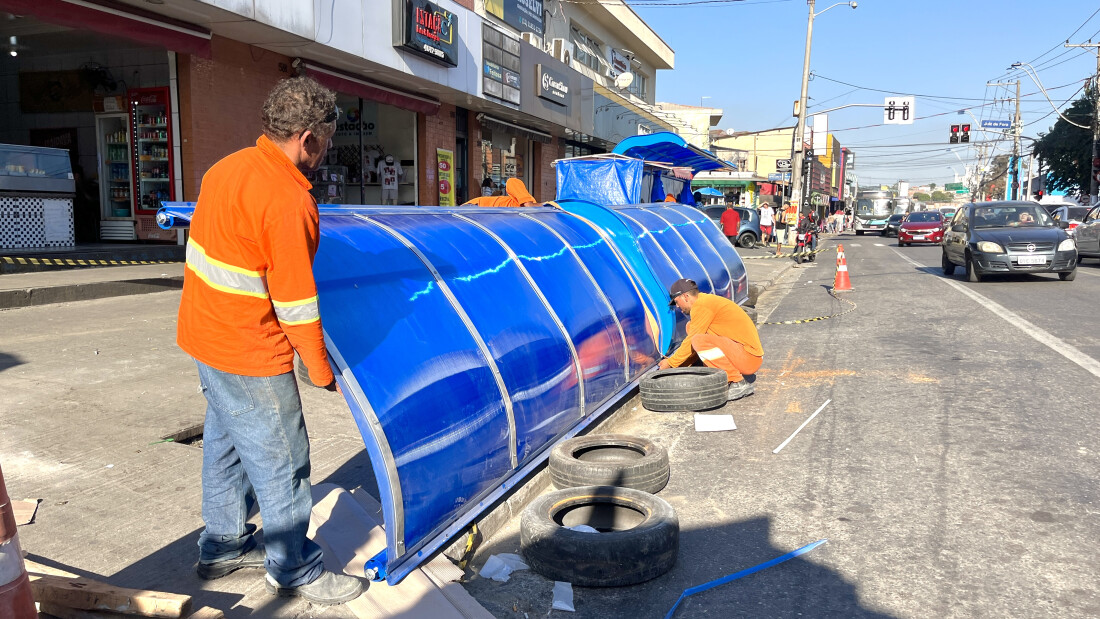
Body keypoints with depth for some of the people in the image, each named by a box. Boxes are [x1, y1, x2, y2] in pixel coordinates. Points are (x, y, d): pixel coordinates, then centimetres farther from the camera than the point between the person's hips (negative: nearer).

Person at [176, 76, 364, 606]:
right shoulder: (290, 203, -25)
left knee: (226, 444, 23)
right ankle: (295, 571, 23)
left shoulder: (228, 167, 3)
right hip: (249, 353, -10)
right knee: (281, 462, 6)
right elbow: (297, 307, -22)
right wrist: (323, 373, -9)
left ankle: (223, 547, 41)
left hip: (204, 333, 10)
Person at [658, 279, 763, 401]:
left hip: (750, 357, -10)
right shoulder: (707, 299, 18)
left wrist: (671, 363, 1)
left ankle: (739, 383, -15)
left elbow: (692, 341, -11)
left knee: (699, 341, -23)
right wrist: (673, 360, 22)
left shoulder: (701, 306, -13)